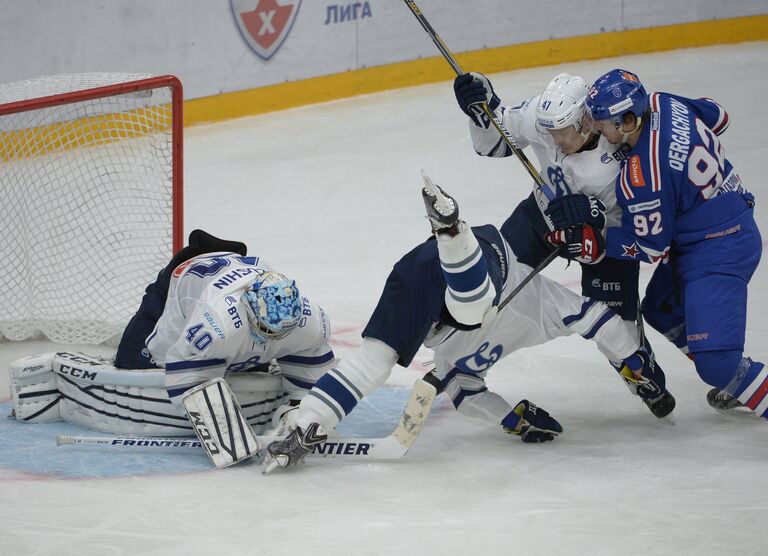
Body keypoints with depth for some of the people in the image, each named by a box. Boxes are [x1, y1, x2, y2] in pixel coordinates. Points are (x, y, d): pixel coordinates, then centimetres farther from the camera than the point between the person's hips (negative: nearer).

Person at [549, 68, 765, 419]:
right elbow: (718, 117, 12)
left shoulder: (641, 178, -31)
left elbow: (650, 248, -18)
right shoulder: (664, 104, -8)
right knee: (662, 312, 27)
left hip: (720, 251, -11)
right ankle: (737, 383, 42)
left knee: (714, 360, -18)